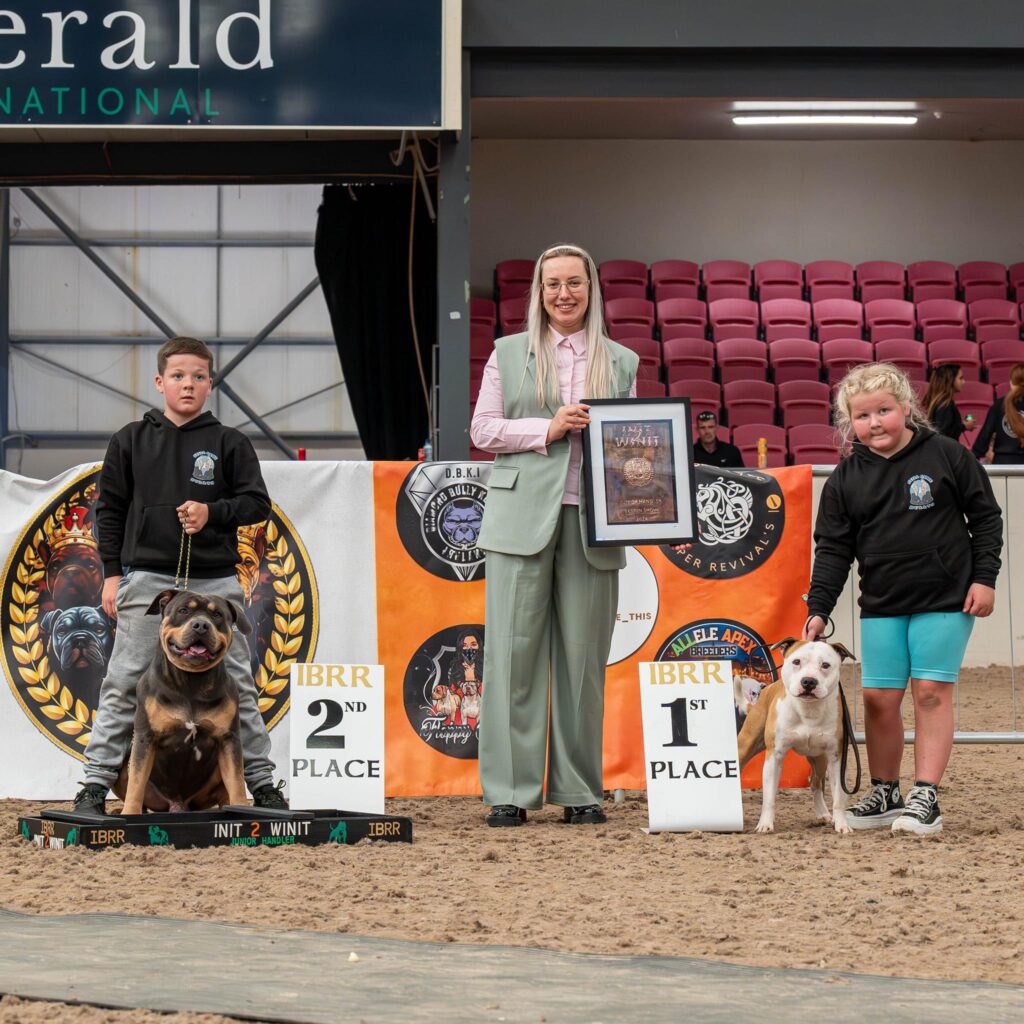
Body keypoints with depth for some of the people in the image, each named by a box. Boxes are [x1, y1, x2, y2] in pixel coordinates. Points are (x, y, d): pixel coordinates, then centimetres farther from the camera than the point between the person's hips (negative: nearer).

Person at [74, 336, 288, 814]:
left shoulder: (229, 443, 7)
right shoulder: (131, 440, 7)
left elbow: (257, 503, 6)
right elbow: (110, 509, 9)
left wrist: (211, 513, -11)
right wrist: (112, 573, 3)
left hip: (216, 581, 1)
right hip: (148, 580, -1)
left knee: (237, 685, 5)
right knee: (123, 685, -2)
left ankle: (262, 782, 13)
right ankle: (97, 782, 1)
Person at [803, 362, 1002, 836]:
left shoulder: (946, 456, -3)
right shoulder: (846, 479, 3)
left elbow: (985, 516, 3)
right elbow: (833, 548, 5)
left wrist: (984, 578, -4)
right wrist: (818, 609, -3)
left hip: (945, 600, -3)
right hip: (881, 605, 3)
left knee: (932, 692, -5)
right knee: (878, 698, 2)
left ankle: (925, 797, -3)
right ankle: (884, 794, 16)